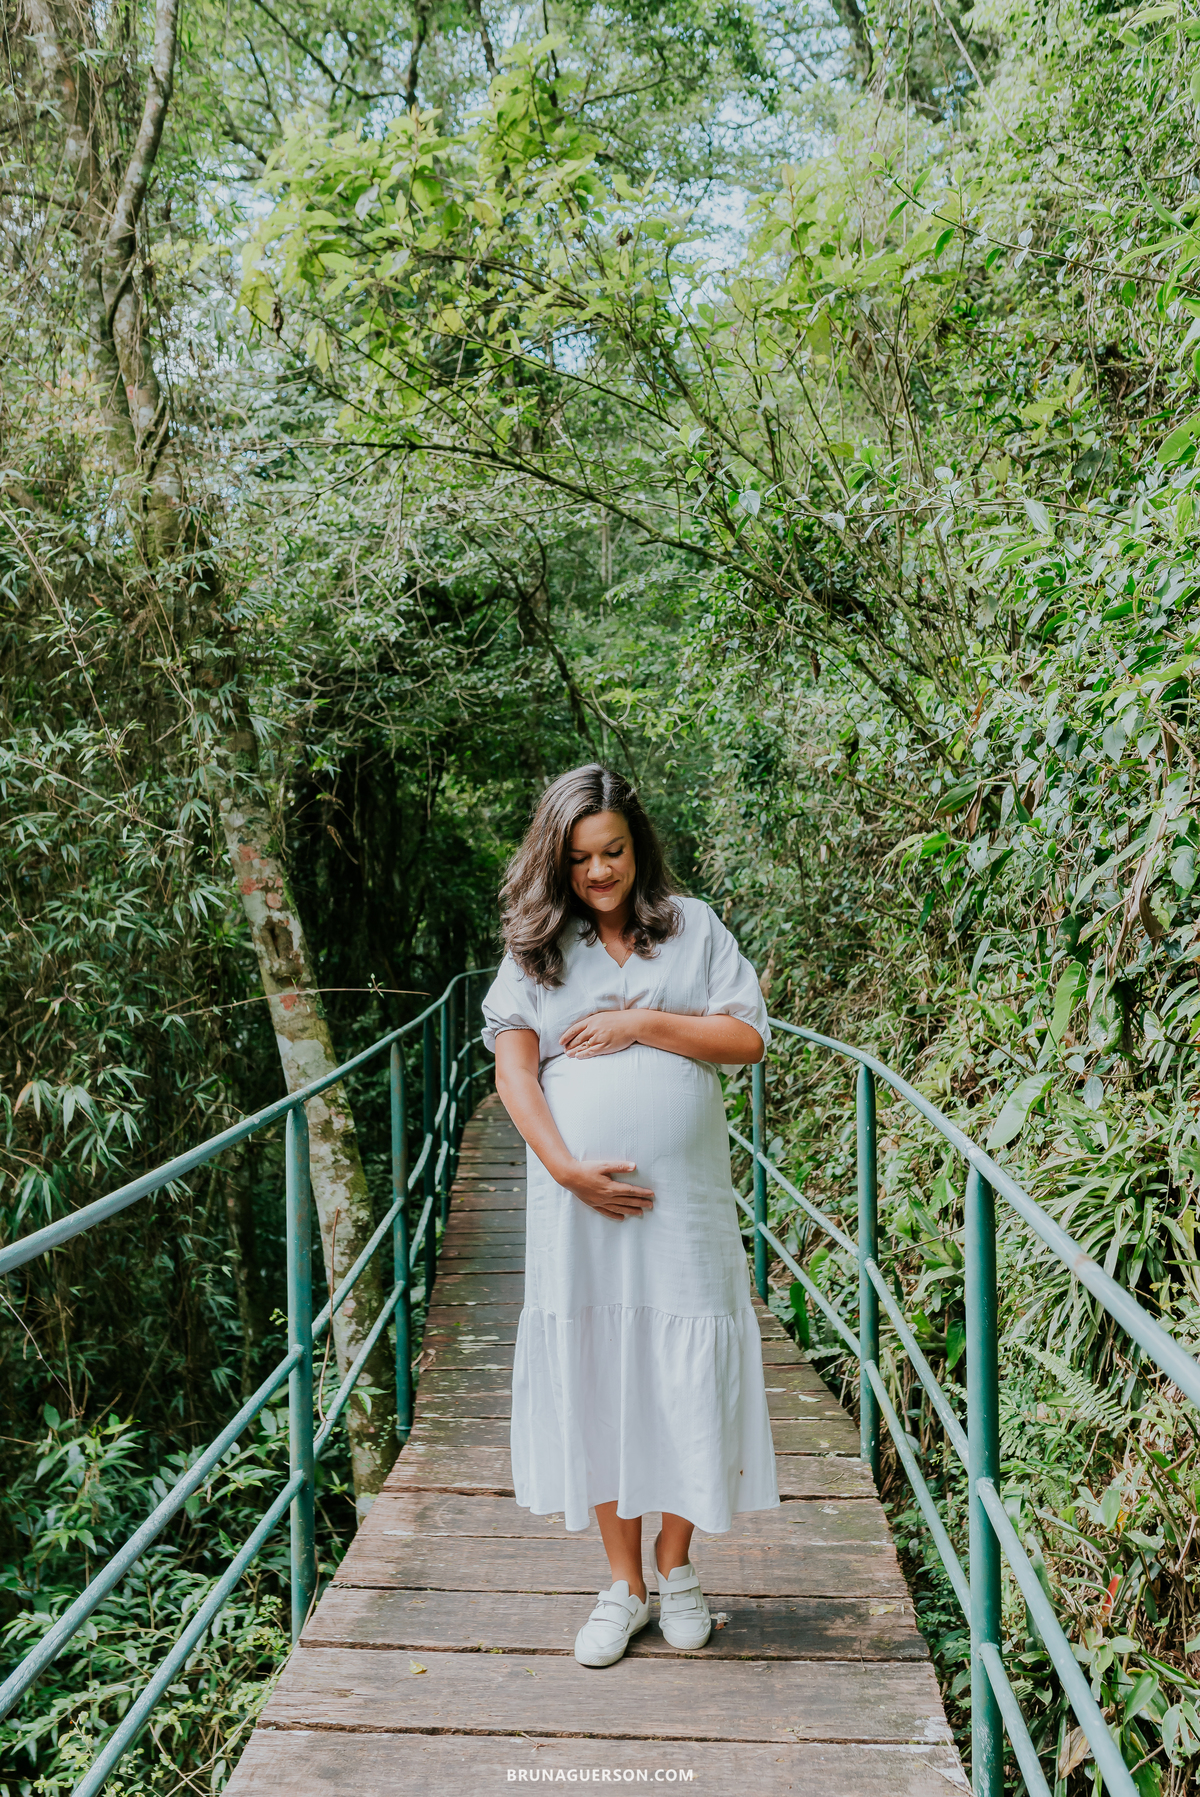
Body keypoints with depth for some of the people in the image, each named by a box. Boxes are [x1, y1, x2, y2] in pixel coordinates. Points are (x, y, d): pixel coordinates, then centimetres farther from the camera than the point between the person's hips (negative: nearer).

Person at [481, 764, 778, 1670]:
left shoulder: (693, 926, 7)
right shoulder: (536, 946, 7)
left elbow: (748, 1038, 1)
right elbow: (513, 1069, -3)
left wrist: (642, 1023, -10)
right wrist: (567, 1167, -15)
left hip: (686, 1197, 0)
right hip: (580, 1202, 1)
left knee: (687, 1380, 4)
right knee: (595, 1382, 6)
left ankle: (677, 1565, 26)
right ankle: (624, 1584, 22)